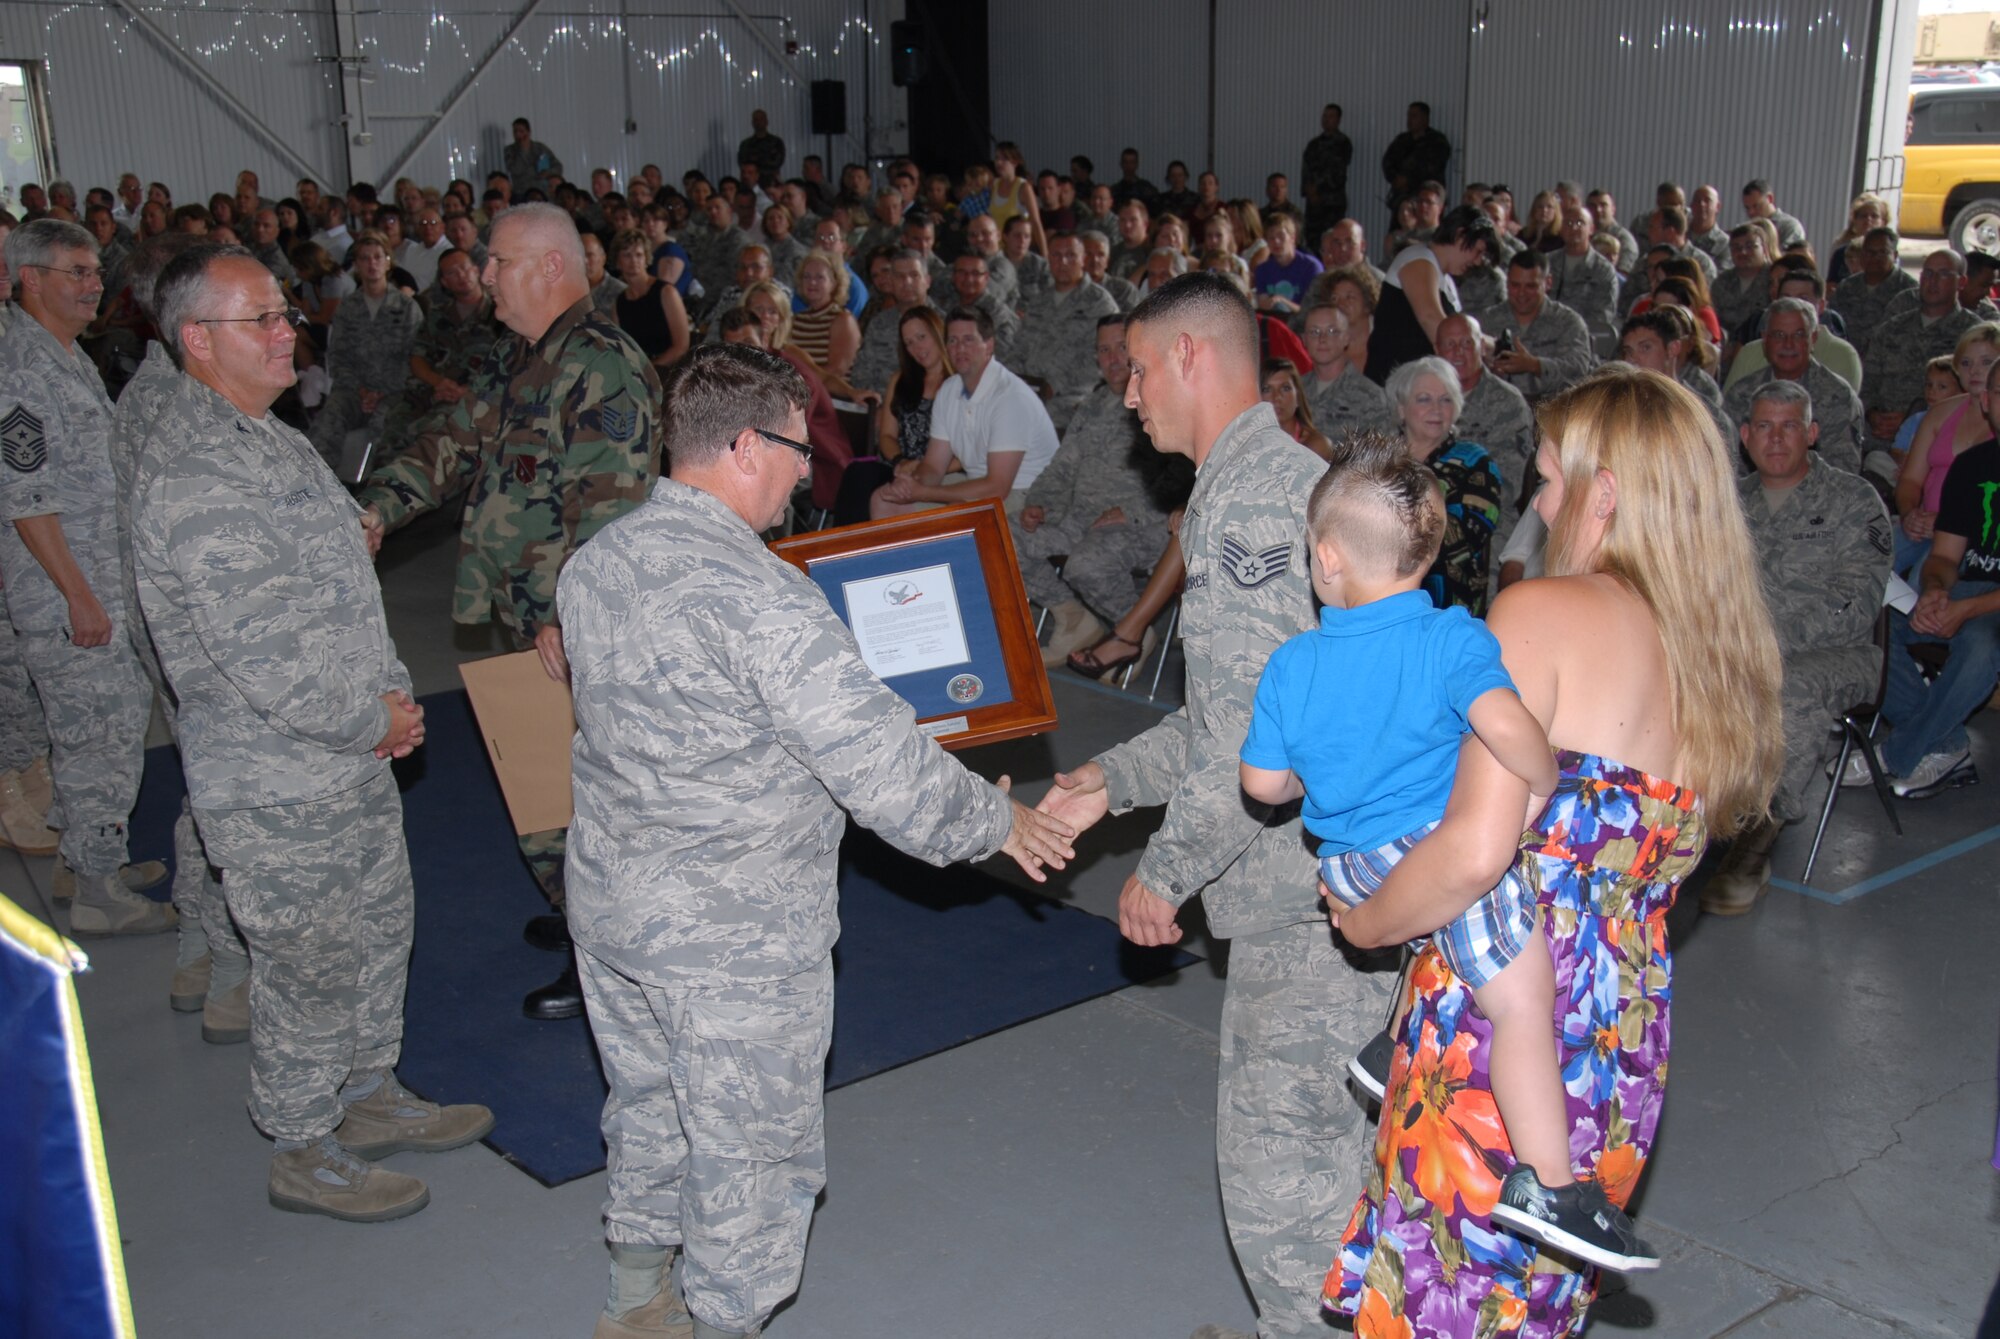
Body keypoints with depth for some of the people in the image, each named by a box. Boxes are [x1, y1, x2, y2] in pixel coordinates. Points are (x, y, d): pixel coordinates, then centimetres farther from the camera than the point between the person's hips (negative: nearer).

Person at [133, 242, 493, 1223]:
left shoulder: (269, 436, 10)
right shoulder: (194, 482, -24)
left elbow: (347, 585, 15)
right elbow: (269, 666, -27)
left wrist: (393, 693, 1)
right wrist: (375, 723, -13)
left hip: (353, 764, 10)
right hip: (276, 792, -10)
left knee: (380, 929, 22)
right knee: (311, 968, 5)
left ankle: (372, 1097, 41)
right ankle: (305, 1152, 25)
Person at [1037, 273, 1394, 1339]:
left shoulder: (1248, 500, -17)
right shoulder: (1278, 475, 17)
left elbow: (1253, 730, -23)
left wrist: (1165, 869, -12)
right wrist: (1113, 780, 18)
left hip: (1311, 895, -11)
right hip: (1320, 880, 11)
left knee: (1276, 1165, -1)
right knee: (1318, 1142, 22)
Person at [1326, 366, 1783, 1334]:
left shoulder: (1542, 613, -14)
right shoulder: (1724, 647, 8)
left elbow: (1477, 848, -23)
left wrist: (1367, 924, -6)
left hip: (1500, 1014, -7)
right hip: (1630, 1025, 7)